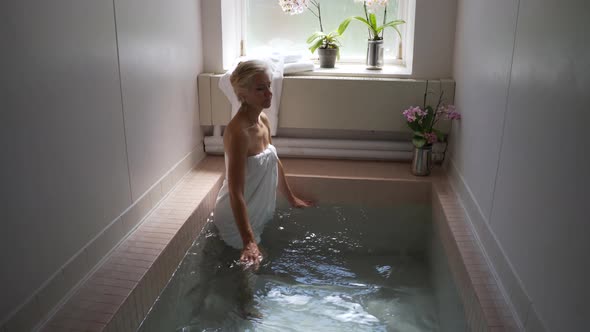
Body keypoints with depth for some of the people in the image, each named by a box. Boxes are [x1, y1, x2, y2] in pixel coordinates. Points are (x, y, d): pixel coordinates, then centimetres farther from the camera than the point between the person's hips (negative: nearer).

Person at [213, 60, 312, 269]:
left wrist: (292, 199, 22)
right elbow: (236, 192, -33)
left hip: (260, 213, 8)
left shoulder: (263, 120, -2)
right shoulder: (238, 132, -30)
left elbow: (275, 163, 13)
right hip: (238, 220, -8)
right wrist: (248, 242, -37)